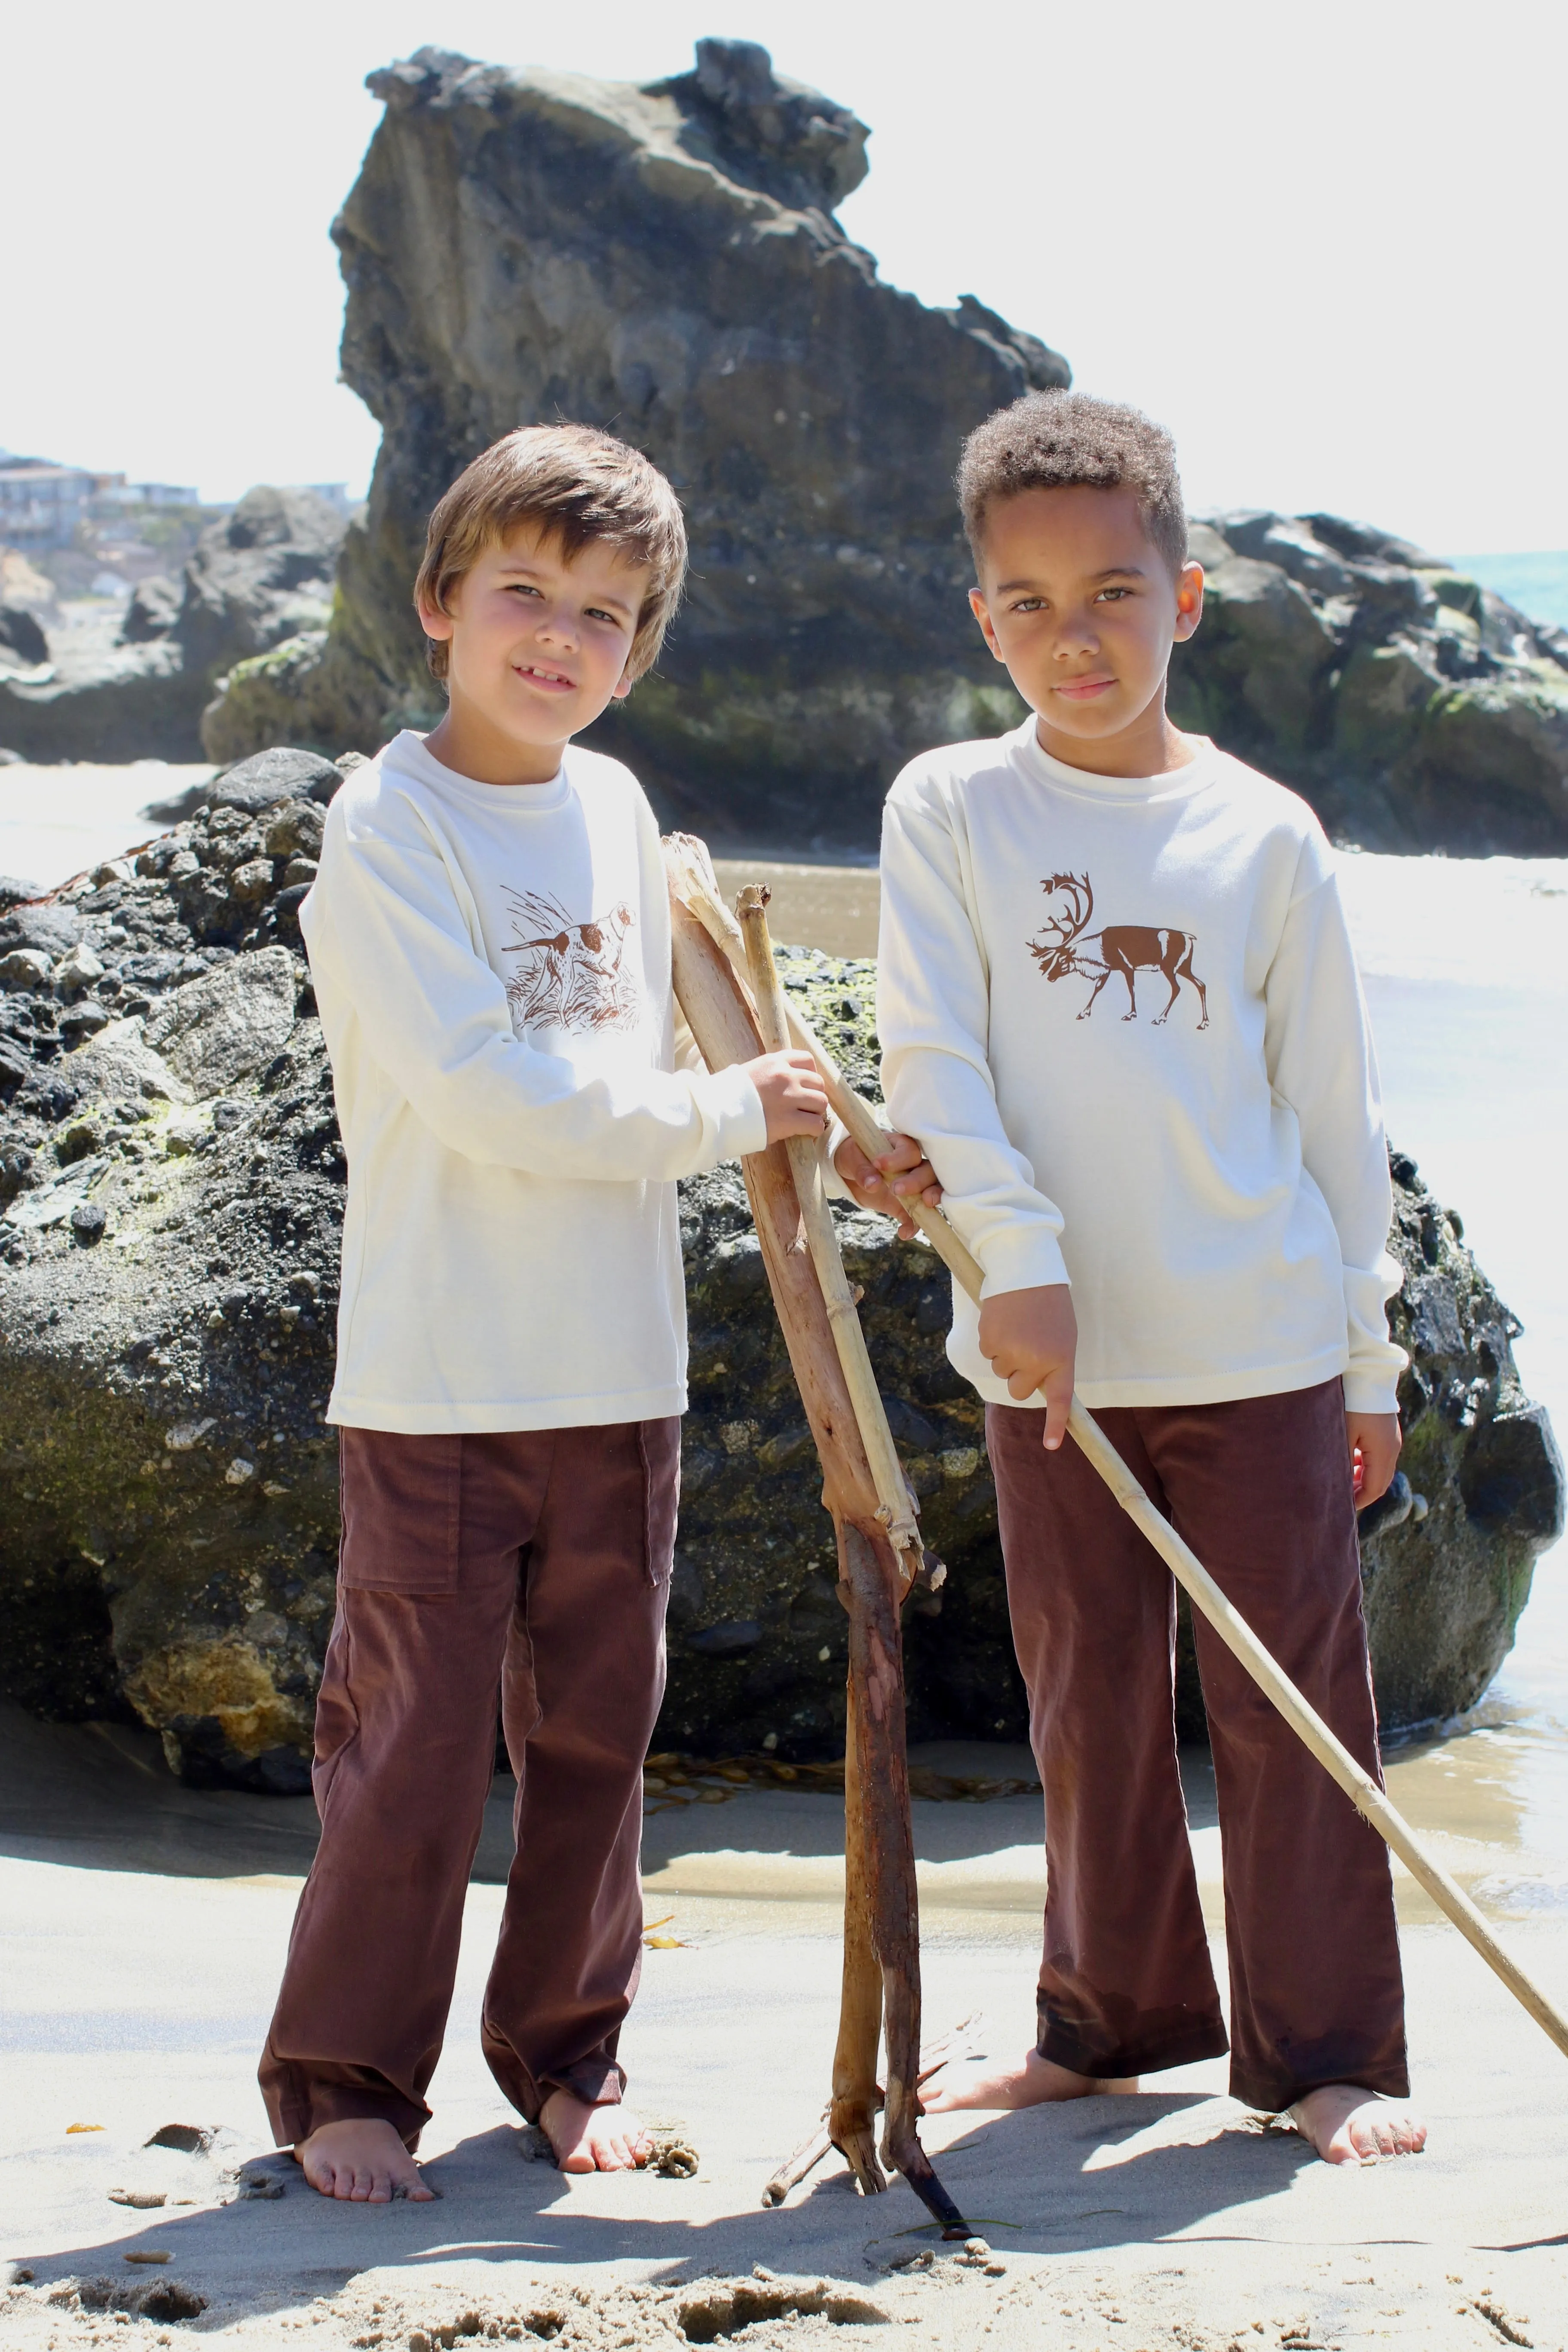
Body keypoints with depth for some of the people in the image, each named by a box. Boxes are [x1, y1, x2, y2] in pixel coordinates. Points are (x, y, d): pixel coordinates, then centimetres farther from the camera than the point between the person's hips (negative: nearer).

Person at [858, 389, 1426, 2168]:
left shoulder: (1264, 833, 2)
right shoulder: (949, 808, 1)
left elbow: (1333, 1107, 7)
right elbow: (928, 1060, -5)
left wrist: (1369, 1362, 8)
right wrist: (1017, 1256, -16)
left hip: (1260, 1344, 0)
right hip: (1050, 1349, 1)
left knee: (1290, 1699, 2)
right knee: (1086, 1699, 11)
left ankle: (1322, 2050, 13)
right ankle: (1114, 2021, 26)